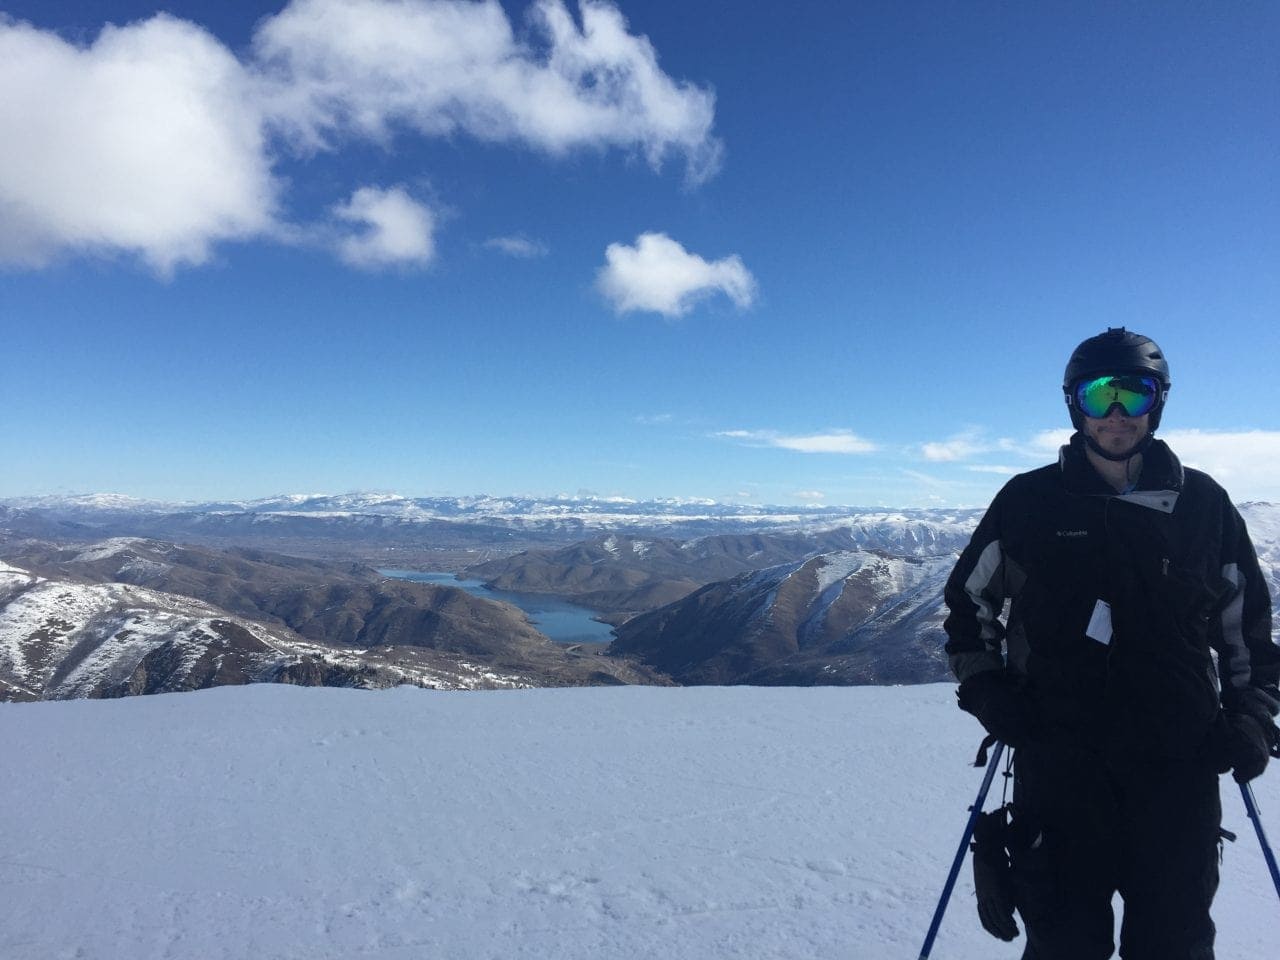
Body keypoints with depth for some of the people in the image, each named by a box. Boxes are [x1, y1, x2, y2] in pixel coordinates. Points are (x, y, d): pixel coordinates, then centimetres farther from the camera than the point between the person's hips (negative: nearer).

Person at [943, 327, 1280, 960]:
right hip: (1058, 760, -1)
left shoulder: (1203, 504, 5)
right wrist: (985, 688, -2)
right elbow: (968, 604, 9)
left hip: (1180, 766, 2)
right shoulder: (1030, 500, 0)